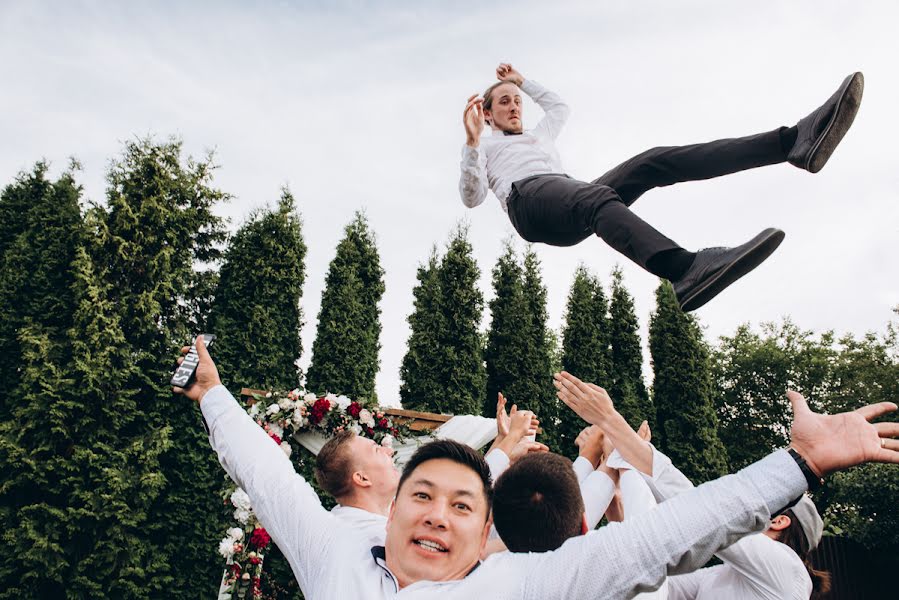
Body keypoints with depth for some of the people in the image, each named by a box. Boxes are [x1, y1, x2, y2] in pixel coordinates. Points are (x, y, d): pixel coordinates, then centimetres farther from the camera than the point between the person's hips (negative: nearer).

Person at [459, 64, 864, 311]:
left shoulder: (537, 135, 43)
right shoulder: (485, 147, 24)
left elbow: (560, 108, 60)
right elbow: (471, 198, 6)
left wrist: (523, 81, 58)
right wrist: (470, 143, -8)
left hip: (574, 205, 6)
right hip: (529, 198, -6)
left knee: (654, 162, -17)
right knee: (598, 197, -40)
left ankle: (795, 142, -35)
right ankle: (685, 271, -71)